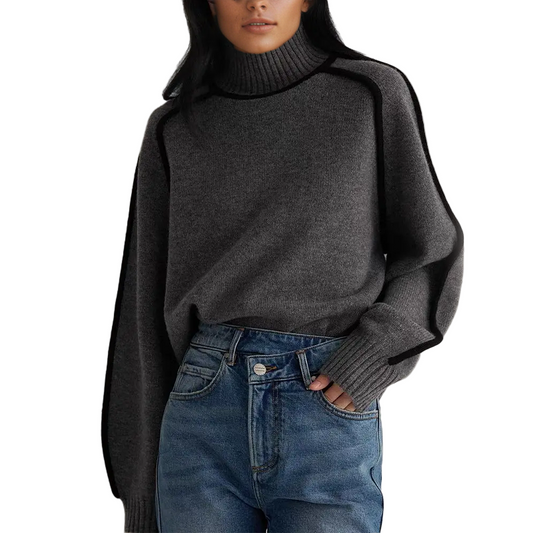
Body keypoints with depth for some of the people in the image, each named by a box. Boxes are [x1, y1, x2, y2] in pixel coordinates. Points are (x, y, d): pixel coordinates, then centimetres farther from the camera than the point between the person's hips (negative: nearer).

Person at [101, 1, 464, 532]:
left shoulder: (374, 94, 3)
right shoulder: (175, 129, 7)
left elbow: (430, 252, 9)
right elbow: (150, 307, 8)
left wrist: (375, 352, -9)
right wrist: (139, 488, 8)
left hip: (332, 431, -1)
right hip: (203, 421, 2)